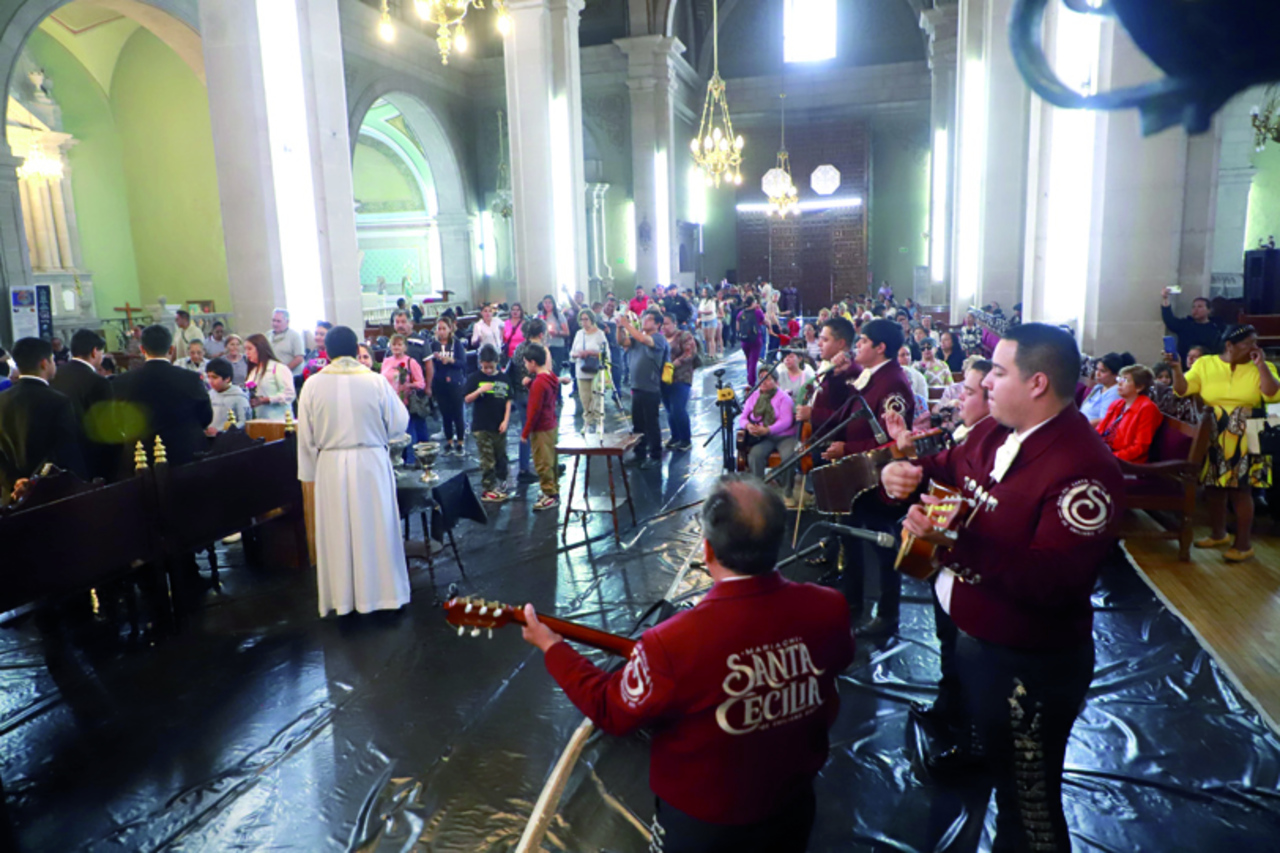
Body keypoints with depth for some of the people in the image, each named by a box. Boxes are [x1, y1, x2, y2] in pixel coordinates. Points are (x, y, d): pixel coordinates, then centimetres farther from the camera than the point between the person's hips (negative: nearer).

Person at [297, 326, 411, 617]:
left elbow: (306, 436, -1)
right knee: (375, 529, 11)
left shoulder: (313, 385, -6)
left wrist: (309, 472, 9)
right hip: (372, 463, -1)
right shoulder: (376, 381, -11)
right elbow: (399, 423, -3)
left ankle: (342, 597, 21)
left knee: (337, 532, 11)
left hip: (331, 466, 1)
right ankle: (382, 591, 22)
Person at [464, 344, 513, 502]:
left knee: (501, 456, 15)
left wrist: (506, 420, -1)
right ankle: (487, 490, 6)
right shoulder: (475, 378, -3)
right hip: (481, 427, -3)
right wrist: (480, 390, -22)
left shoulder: (503, 378, 4)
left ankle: (501, 483, 32)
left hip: (499, 426, 3)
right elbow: (467, 399, -5)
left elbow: (508, 400, 7)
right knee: (487, 460, -2)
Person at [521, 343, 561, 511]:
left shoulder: (538, 383, -21)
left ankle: (550, 495, 5)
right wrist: (530, 384, 1)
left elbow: (534, 410, -20)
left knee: (542, 464, -1)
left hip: (541, 429, -9)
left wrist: (525, 433, -14)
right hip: (551, 426, 9)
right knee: (551, 461, 17)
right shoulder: (551, 377, 4)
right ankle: (554, 490, 26)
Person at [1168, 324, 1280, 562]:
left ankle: (1244, 543, 8)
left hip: (1244, 443, -2)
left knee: (1240, 490, -2)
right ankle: (1218, 534, 27)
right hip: (1213, 440, 2)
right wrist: (1177, 368, -19)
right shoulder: (1205, 364, 3)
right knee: (1213, 488, 10)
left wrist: (1261, 365, -13)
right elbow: (1182, 390, -3)